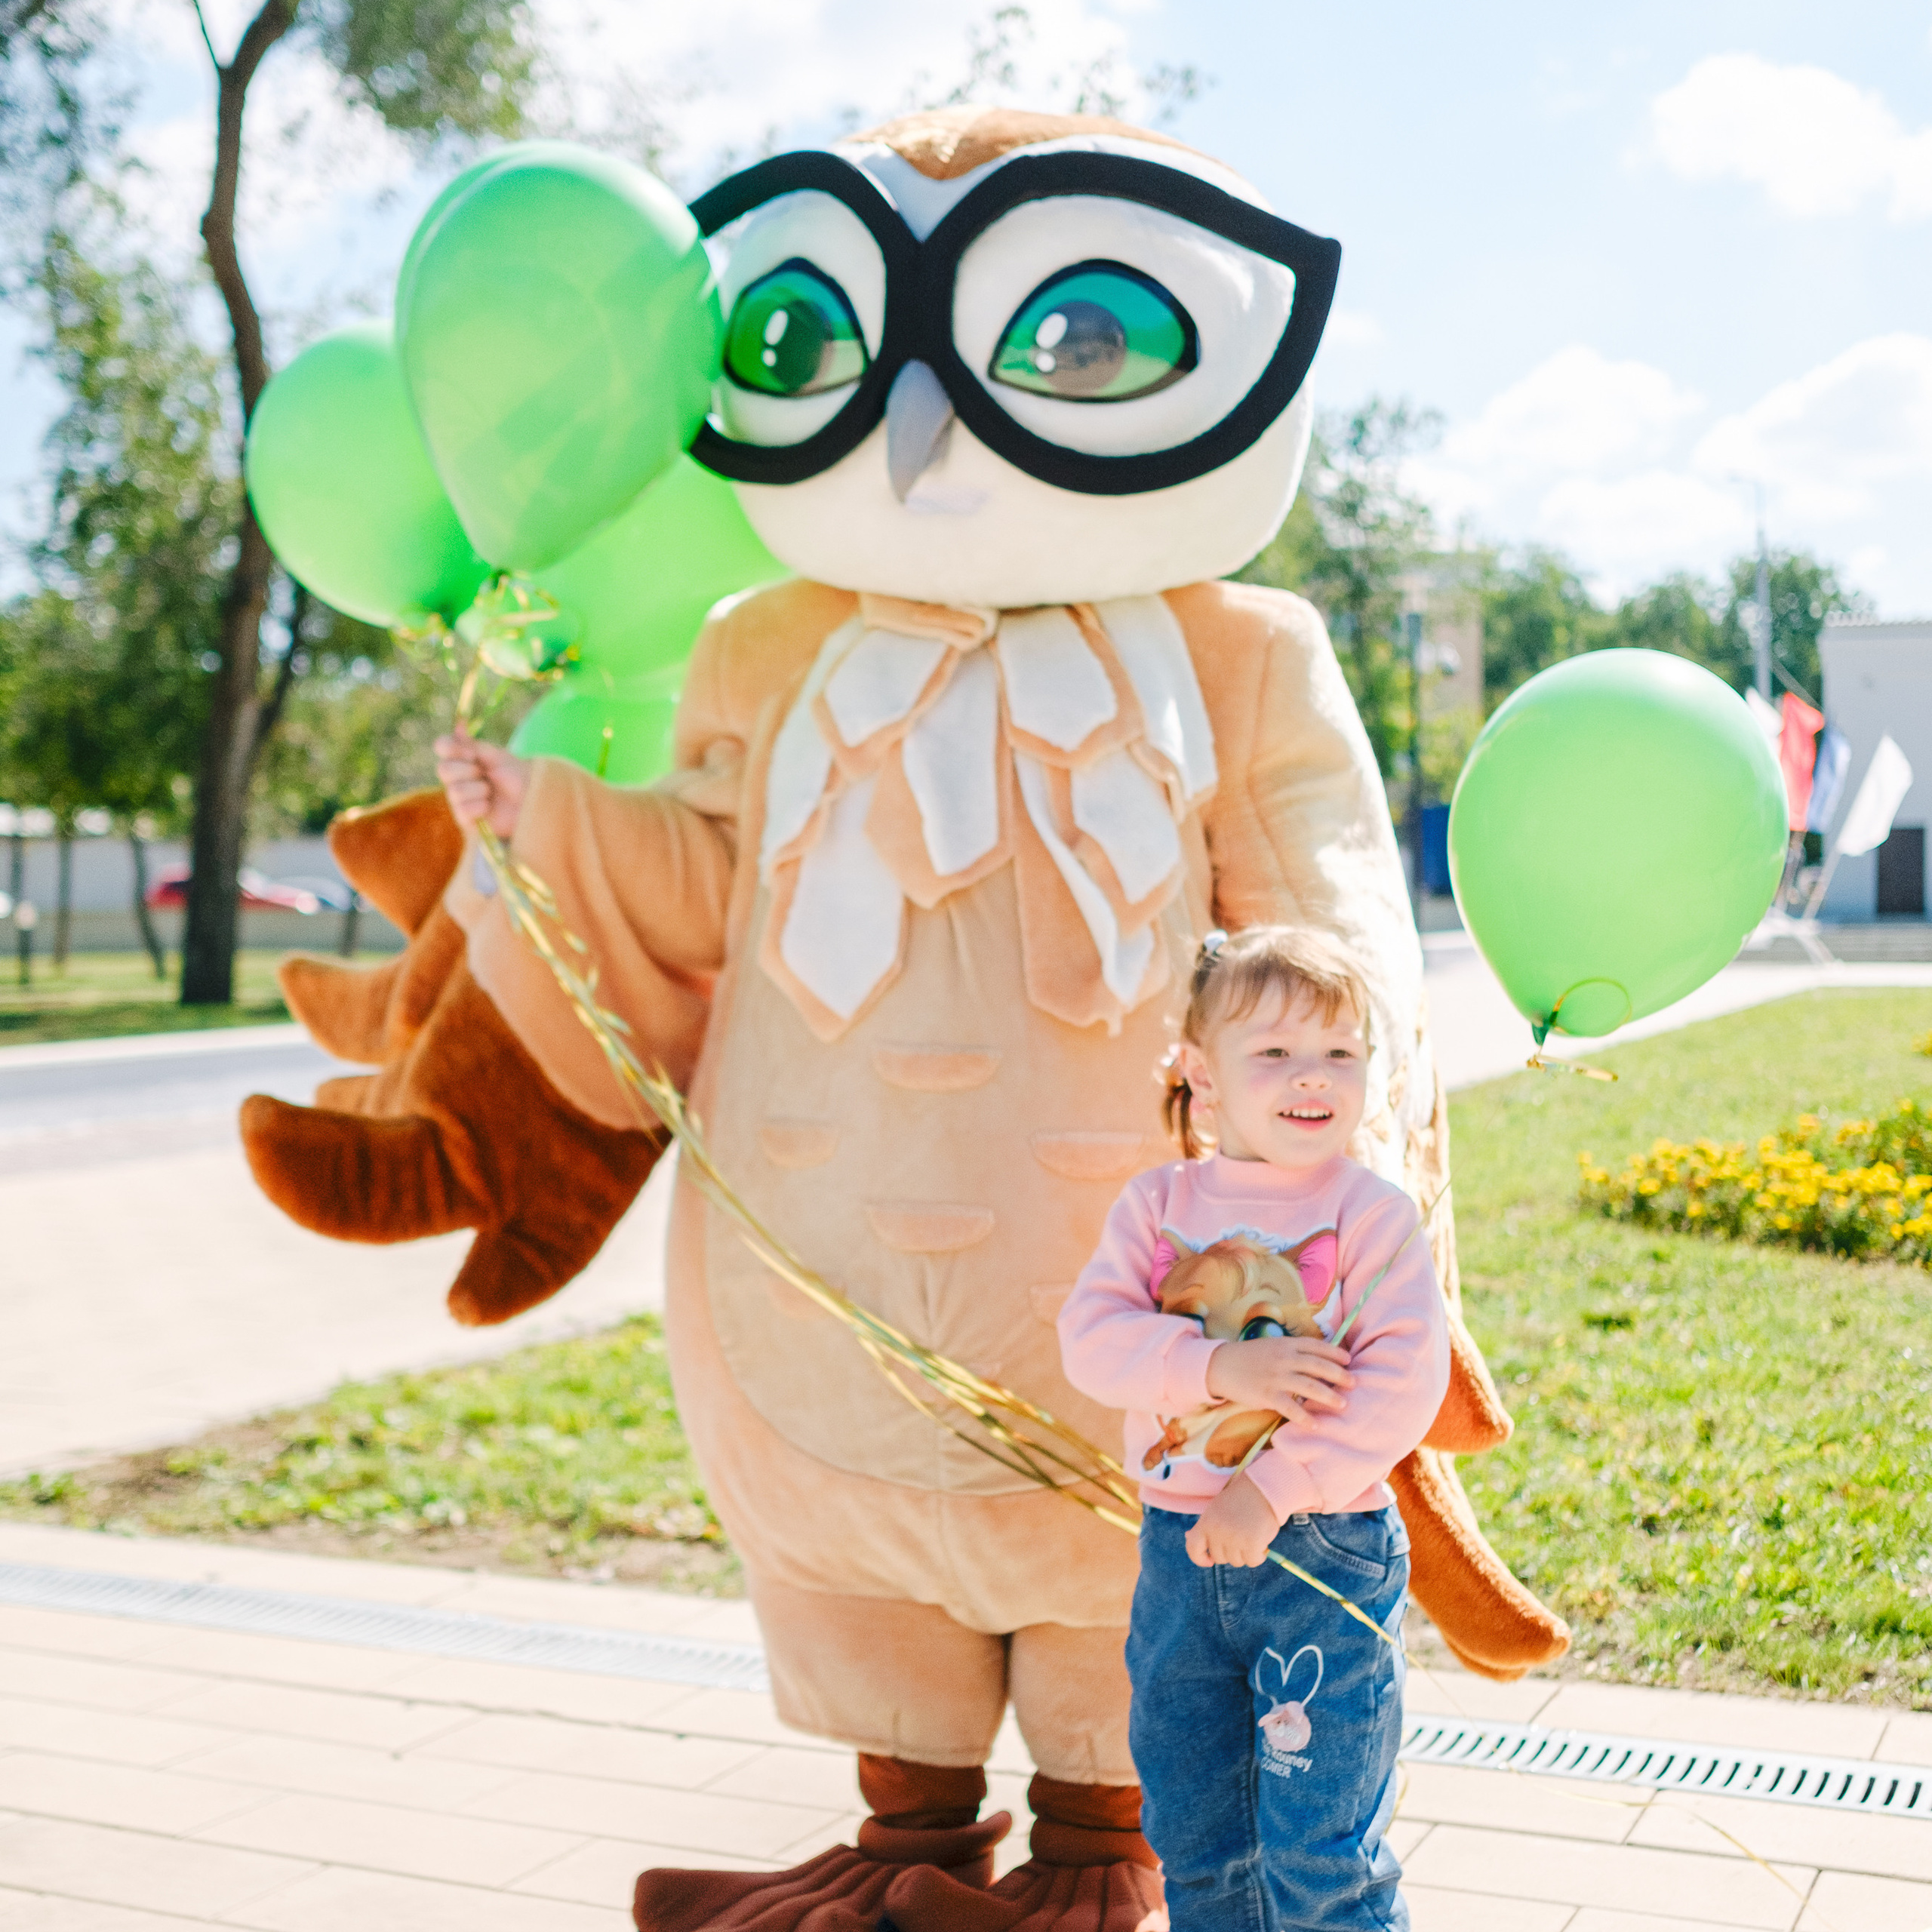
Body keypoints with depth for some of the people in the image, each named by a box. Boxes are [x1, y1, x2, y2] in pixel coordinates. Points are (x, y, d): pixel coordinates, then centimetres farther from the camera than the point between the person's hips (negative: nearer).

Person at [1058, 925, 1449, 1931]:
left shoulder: (1371, 1213, -8)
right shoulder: (1156, 1203, 2)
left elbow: (1403, 1380, -15)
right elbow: (1090, 1333, -8)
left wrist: (1274, 1490, -21)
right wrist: (1218, 1366, -23)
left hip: (1326, 1555, -4)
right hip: (1180, 1551, 4)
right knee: (1192, 1837, 17)